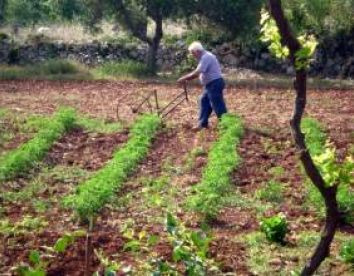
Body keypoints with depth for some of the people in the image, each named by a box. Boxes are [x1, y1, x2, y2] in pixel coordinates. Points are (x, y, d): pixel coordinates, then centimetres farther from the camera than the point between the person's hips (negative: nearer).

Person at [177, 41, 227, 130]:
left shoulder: (206, 57, -20)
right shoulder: (204, 57, 14)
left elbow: (196, 73, -24)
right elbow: (197, 72, 20)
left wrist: (184, 78, -15)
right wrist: (186, 78, 12)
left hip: (215, 83, -11)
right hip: (210, 84, 11)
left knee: (217, 105, -6)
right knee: (204, 101, 13)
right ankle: (203, 123, 18)